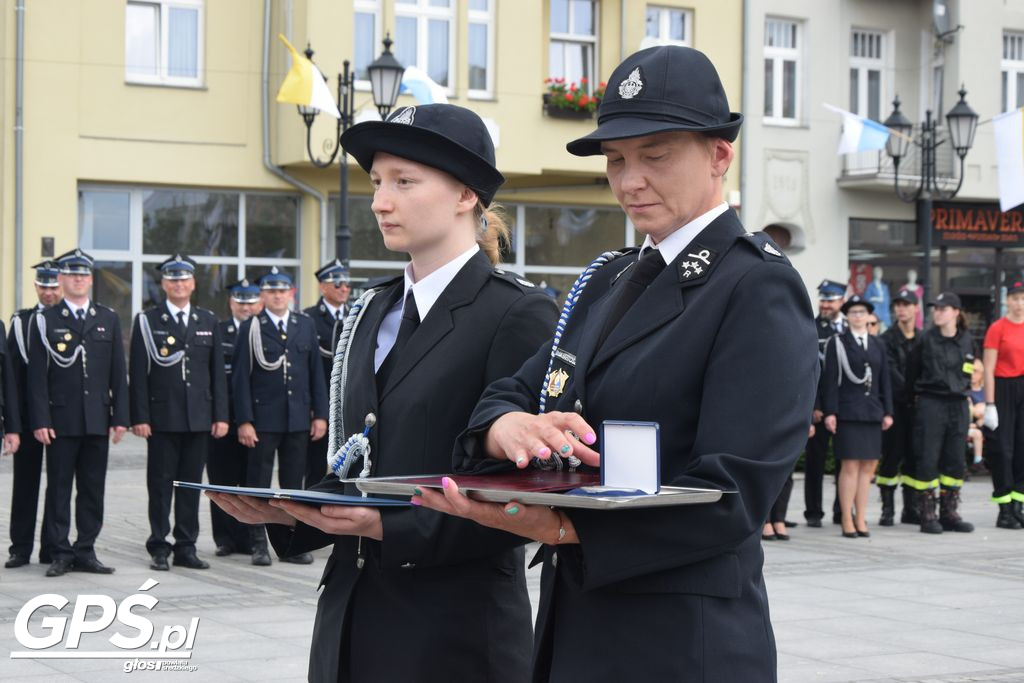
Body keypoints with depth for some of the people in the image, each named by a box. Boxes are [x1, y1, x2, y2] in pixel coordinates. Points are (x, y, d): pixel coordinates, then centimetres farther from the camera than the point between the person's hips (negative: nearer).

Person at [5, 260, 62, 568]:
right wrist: (12, 418, -6)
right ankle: (21, 547, 12)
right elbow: (12, 373, 1)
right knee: (26, 482, 6)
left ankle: (52, 548, 13)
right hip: (29, 415, 1)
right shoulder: (21, 322, 4)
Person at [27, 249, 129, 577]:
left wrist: (120, 417, 2)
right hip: (61, 420, -2)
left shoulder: (108, 319, 10)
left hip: (98, 420, 3)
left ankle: (85, 552, 12)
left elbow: (118, 373, 9)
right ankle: (60, 553, 7)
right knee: (59, 488, 1)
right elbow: (37, 375, -2)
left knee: (93, 489, 5)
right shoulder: (45, 321, 2)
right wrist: (40, 421, -9)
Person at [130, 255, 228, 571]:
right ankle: (159, 549, 8)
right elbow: (138, 373, -3)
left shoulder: (208, 321, 11)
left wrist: (221, 415, 3)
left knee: (191, 484, 7)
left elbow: (217, 372, 10)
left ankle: (186, 547, 14)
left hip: (199, 418, 3)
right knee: (160, 484, 2)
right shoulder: (147, 321, 1)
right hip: (162, 417, -3)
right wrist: (139, 417, -9)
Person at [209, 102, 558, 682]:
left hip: (455, 636, -6)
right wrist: (287, 510, -1)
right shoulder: (376, 312, 12)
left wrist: (392, 527, -22)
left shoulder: (520, 315, -10)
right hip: (351, 619, 6)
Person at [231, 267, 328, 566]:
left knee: (293, 484, 8)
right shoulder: (250, 328, -1)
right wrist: (244, 421, -10)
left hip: (298, 418, 3)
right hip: (263, 419, -3)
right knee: (258, 484, 1)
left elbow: (316, 372, 10)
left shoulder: (306, 325, 9)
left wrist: (320, 414, 4)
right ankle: (259, 544, 7)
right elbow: (241, 377, -4)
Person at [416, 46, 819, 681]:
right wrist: (513, 427, -17)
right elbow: (511, 393, 8)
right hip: (573, 629, 7)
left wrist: (561, 526, -26)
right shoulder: (606, 282, 14)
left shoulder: (758, 286, -11)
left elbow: (733, 495, -20)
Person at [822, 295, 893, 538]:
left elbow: (884, 380, 15)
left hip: (872, 413, 4)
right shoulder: (837, 343, 2)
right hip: (848, 412, -4)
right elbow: (830, 380, -3)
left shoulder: (877, 345, 15)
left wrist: (887, 411, 8)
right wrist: (830, 412, -10)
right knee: (850, 466, -6)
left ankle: (860, 518, 9)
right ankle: (847, 520, -1)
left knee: (868, 466, 3)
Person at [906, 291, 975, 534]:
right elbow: (912, 371, 6)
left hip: (958, 405, 3)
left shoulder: (966, 340, 6)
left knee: (955, 461, 6)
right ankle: (928, 516, 1)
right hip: (930, 405, -3)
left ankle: (950, 514, 14)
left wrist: (962, 390, 15)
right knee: (927, 461, -4)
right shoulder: (926, 339, -3)